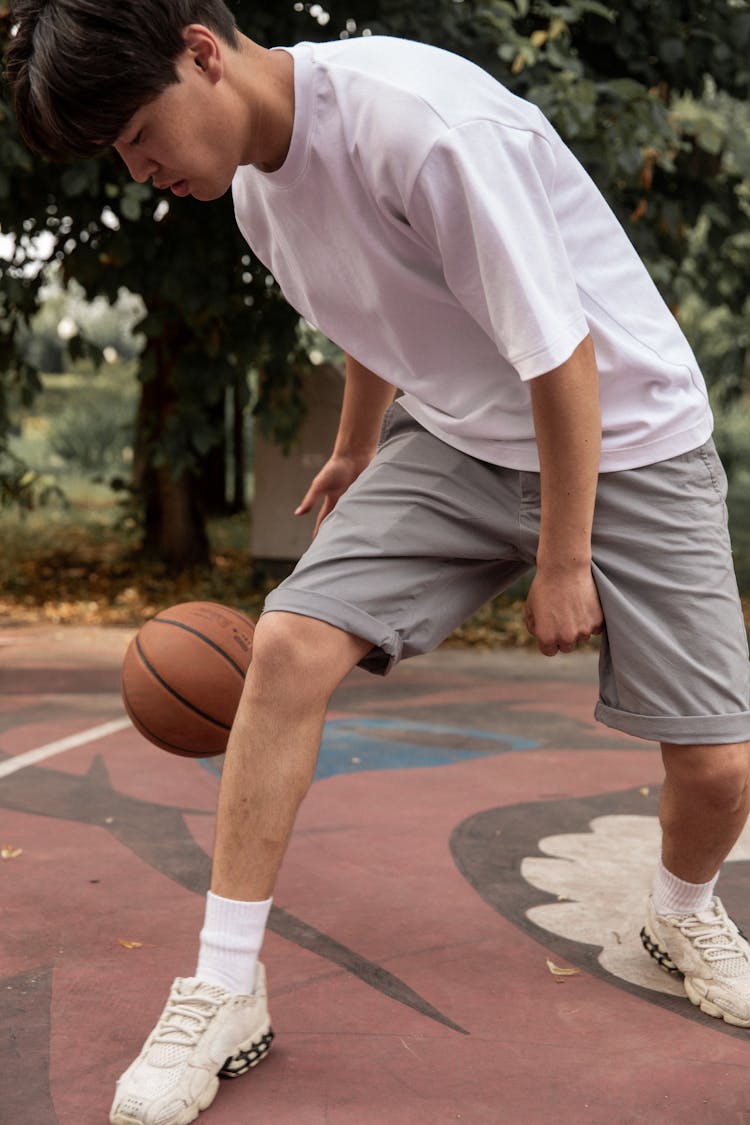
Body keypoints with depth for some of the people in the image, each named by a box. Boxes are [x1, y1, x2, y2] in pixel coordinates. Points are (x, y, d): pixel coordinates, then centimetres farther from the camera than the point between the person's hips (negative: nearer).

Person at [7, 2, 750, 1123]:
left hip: (624, 440, -5)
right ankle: (226, 994, -3)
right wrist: (355, 453, 29)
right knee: (288, 646, -15)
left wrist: (563, 561, -17)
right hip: (454, 440, 6)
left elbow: (562, 355, -24)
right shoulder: (255, 179, -3)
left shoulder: (426, 125, -30)